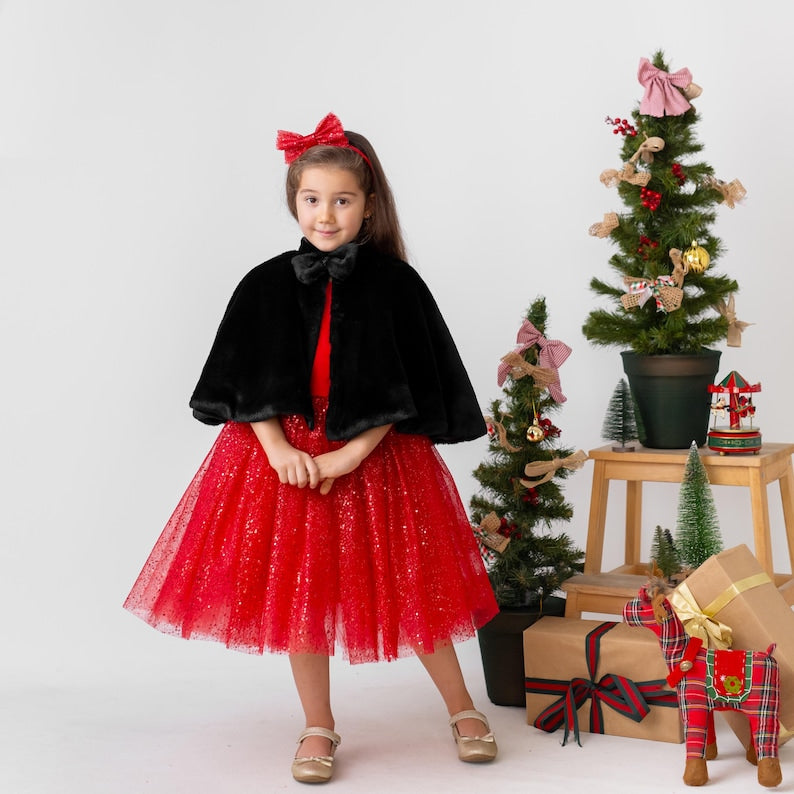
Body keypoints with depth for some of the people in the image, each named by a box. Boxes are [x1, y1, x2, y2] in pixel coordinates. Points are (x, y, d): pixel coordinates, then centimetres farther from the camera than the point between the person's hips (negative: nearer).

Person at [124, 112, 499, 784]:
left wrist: (348, 456, -17)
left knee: (407, 584, 5)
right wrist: (280, 450, -14)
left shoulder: (394, 284, -6)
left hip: (373, 455, -2)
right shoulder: (266, 286, 0)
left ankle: (463, 710, 24)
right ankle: (319, 729, 22)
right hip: (285, 455, 2)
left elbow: (402, 392, -8)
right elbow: (244, 385, 0)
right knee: (297, 593, 7)